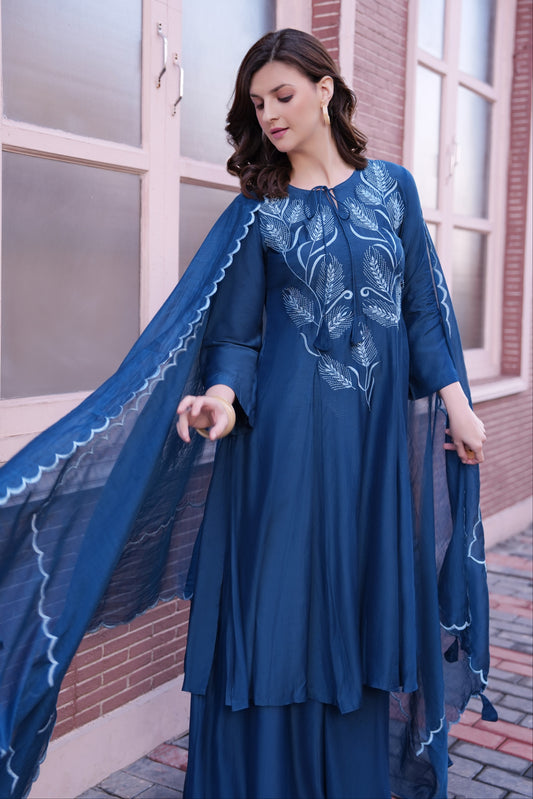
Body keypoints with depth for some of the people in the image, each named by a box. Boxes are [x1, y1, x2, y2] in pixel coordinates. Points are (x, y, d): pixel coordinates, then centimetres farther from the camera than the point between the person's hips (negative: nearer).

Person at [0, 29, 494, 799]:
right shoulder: (257, 210, 2)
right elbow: (234, 331, -1)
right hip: (289, 429, -2)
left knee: (358, 611, 10)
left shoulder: (392, 185, 8)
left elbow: (423, 306, 9)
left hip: (379, 431, 3)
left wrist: (454, 398, 1)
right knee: (280, 607, 0)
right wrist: (223, 394, -20)